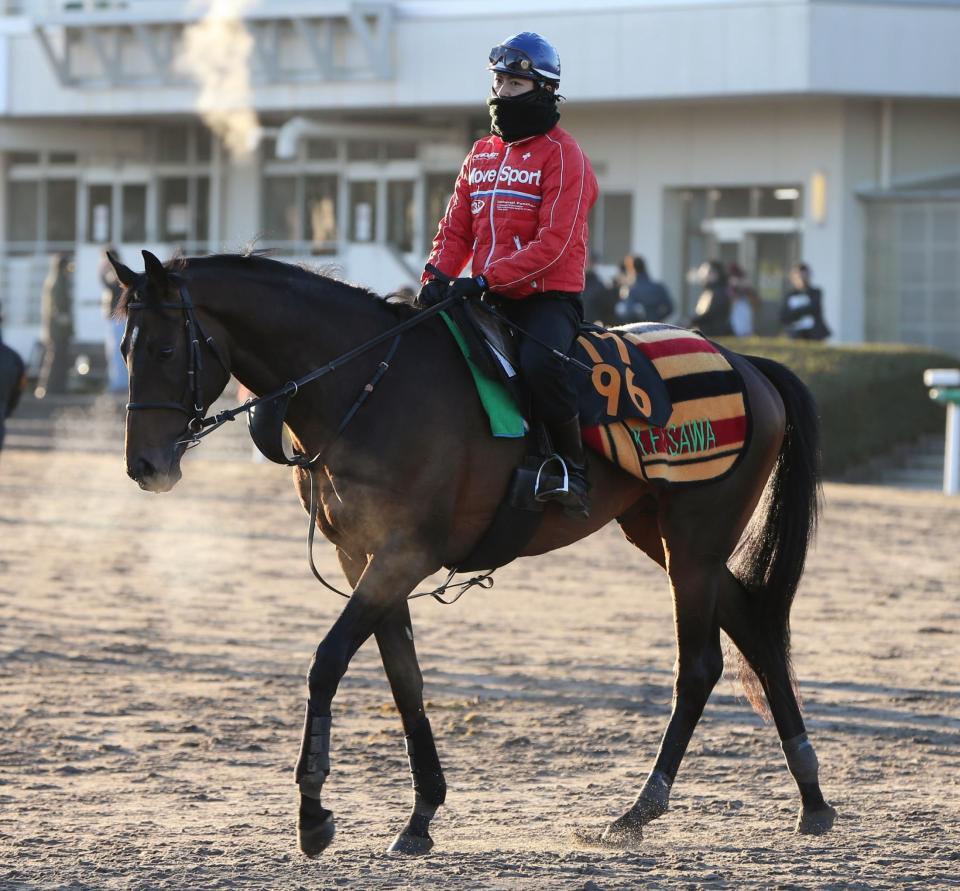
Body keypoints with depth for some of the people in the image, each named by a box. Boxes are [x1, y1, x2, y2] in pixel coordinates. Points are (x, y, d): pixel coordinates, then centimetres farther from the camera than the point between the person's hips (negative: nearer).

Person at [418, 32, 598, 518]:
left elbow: (553, 243, -16)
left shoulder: (562, 154, -6)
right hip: (491, 298, 7)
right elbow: (456, 229, 15)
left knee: (539, 362, -36)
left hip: (548, 296, -7)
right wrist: (435, 279, -7)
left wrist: (485, 279, -25)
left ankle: (573, 467, -21)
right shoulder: (482, 154, 17)